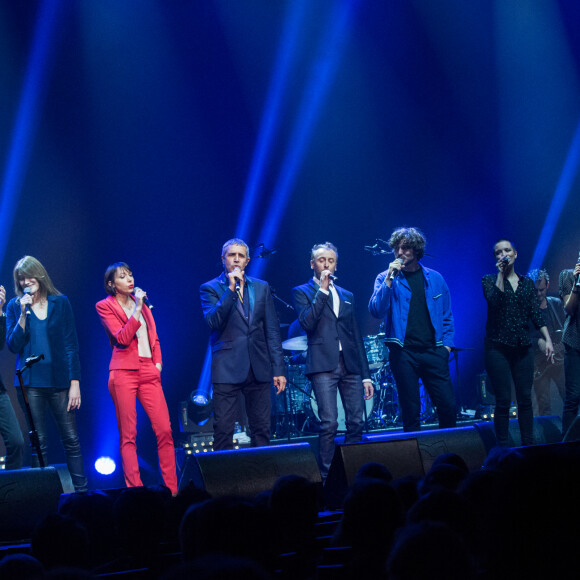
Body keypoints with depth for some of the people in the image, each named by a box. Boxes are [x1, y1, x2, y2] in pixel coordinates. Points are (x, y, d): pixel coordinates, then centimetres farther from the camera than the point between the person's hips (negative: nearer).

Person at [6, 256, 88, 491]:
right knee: (38, 442, 2)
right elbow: (13, 345, -2)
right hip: (30, 382, 0)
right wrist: (24, 314, -11)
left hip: (59, 380, 0)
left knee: (71, 439, 1)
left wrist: (75, 382, -4)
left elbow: (71, 344, 3)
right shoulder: (15, 306, 6)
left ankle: (82, 490, 8)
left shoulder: (60, 302, 5)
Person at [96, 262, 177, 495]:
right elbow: (122, 338, -10)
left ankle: (172, 489, 2)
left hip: (148, 372, 5)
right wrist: (137, 309, -12)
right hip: (123, 373, -5)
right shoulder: (105, 306, 2)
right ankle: (135, 491, -2)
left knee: (164, 430, -3)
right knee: (128, 435, -3)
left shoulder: (141, 302, 19)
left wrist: (158, 362, 9)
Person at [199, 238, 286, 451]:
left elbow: (272, 331, 11)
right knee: (223, 431, -5)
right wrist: (231, 289, -16)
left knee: (262, 430, 5)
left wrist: (278, 369, 5)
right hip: (227, 369, -3)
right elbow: (212, 322, -12)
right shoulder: (210, 288, 4)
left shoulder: (262, 288, 14)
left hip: (258, 369, 3)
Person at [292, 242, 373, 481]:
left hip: (350, 365, 5)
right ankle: (326, 477, -6)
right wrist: (322, 290, -9)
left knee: (356, 422, -1)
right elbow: (307, 323, -11)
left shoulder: (347, 296, 21)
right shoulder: (302, 292, 8)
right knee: (329, 423, -12)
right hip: (323, 365, -4)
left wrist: (366, 375, 14)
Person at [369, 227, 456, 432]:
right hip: (403, 352, -2)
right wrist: (390, 279, -17)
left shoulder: (435, 278, 11)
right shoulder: (385, 278, 4)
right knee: (411, 411, 1)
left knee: (448, 405, -3)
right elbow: (376, 311, -11)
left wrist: (446, 344, 5)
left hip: (433, 351, 2)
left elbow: (446, 316, 16)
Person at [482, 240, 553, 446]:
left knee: (525, 398, 2)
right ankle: (503, 450, 1)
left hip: (523, 347, 3)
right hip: (498, 347, -3)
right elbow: (494, 300, -17)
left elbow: (536, 314, 9)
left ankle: (528, 446, 8)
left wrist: (547, 339, -1)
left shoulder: (527, 282, 13)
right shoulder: (489, 280, 4)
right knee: (503, 400, -5)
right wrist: (501, 273, -13)